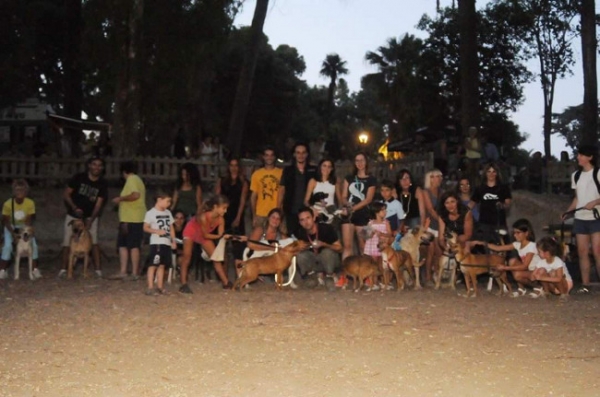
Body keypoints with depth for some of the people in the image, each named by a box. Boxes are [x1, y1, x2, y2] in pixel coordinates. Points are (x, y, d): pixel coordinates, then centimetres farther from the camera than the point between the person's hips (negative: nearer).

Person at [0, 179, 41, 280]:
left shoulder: (30, 203, -26)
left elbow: (30, 219, -15)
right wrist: (13, 233, -24)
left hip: (25, 227, 1)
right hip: (11, 227, -1)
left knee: (33, 245, -11)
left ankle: (35, 270, 1)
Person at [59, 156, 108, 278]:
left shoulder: (103, 184, -8)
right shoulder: (78, 178, -10)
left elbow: (98, 204, -11)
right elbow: (66, 194, -6)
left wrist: (90, 220, -21)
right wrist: (74, 208, -21)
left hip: (90, 216, 0)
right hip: (73, 215, 0)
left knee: (94, 241, -11)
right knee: (68, 242, -2)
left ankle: (98, 269, -8)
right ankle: (63, 269, 7)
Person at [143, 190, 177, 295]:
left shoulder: (168, 213, 14)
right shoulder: (151, 213, -6)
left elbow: (171, 227, 17)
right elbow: (145, 228, -8)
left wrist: (173, 241, 11)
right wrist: (157, 231, -21)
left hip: (167, 243, 7)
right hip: (156, 243, -6)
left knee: (162, 265, 10)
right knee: (153, 265, -7)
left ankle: (159, 287, 15)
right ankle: (150, 288, -6)